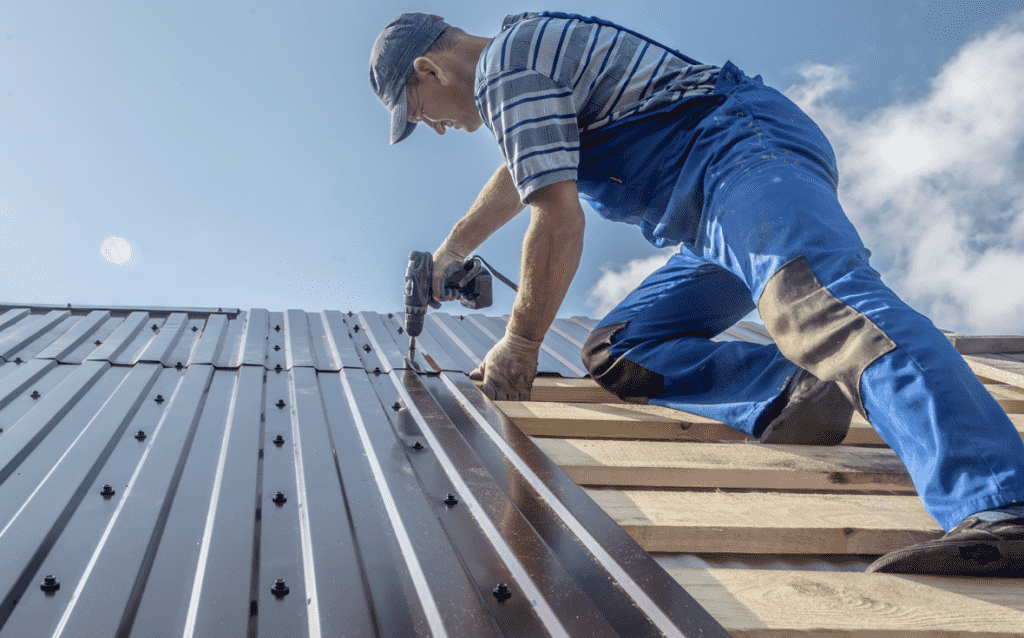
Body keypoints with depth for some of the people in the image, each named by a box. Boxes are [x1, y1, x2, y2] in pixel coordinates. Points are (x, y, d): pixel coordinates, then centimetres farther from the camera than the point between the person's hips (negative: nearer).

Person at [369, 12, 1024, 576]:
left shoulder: (506, 67, -6)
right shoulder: (529, 48, 28)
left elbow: (559, 220, -13)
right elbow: (520, 173, 44)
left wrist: (520, 343, -1)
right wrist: (448, 255, 53)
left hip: (749, 150, -10)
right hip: (718, 204, 10)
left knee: (818, 302, -36)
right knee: (615, 352, 7)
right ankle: (797, 393, -15)